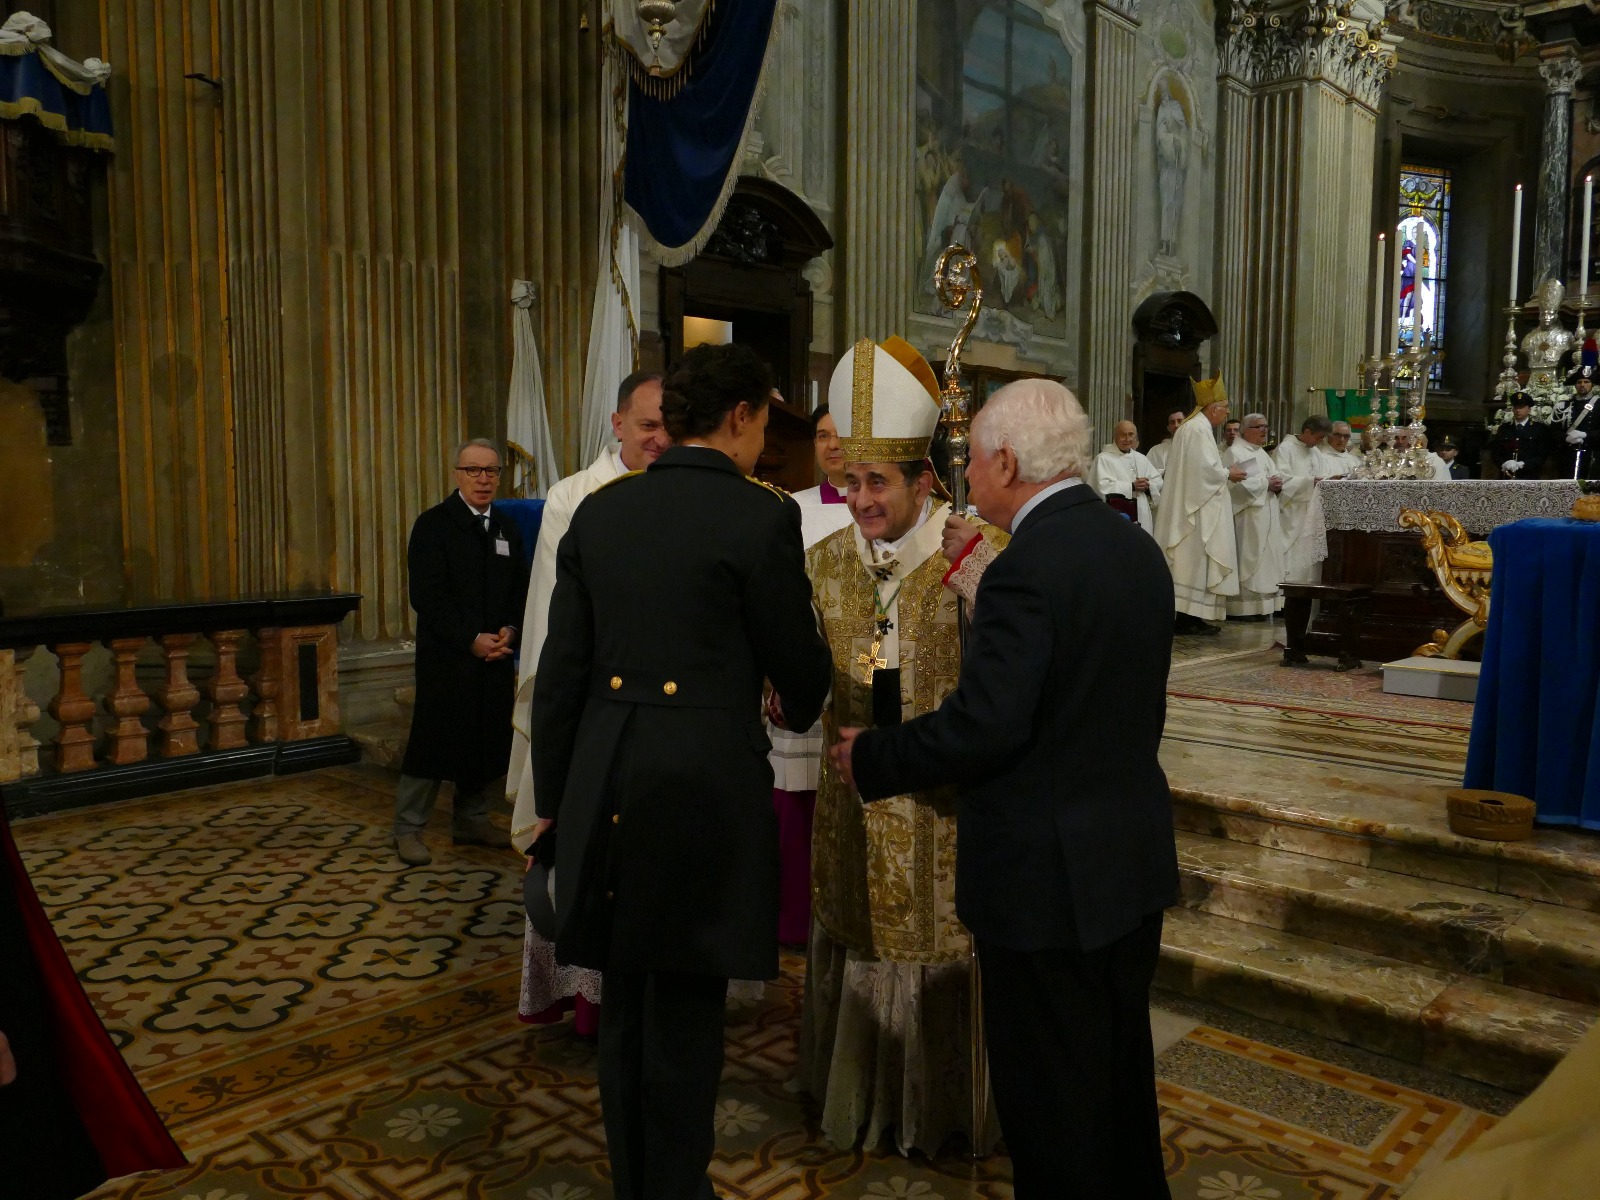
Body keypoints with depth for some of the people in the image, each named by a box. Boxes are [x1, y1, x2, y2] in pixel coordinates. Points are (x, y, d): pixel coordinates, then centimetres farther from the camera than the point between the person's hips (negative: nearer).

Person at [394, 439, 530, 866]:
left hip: (495, 656, 5)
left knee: (486, 741, 9)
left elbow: (520, 591, 13)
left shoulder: (507, 531, 12)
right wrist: (472, 639, -17)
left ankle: (471, 821, 24)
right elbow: (428, 596, -12)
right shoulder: (433, 525, -5)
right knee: (434, 739, -2)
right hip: (446, 657, -5)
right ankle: (408, 829, 10)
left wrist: (509, 630, -6)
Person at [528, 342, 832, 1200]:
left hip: (605, 786, 6)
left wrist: (552, 797, 16)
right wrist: (804, 712, 24)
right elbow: (797, 664, 1)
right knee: (685, 1012, 9)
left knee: (625, 1004, 18)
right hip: (707, 785, -5)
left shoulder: (597, 512, 6)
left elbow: (559, 671, 7)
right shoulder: (761, 516, -9)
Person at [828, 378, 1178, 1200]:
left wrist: (870, 758, -13)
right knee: (1122, 1062, 25)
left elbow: (982, 726, -26)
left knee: (1051, 1092, 10)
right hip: (1136, 856, 9)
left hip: (1047, 874, -9)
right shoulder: (1136, 547, 4)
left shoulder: (1026, 570, -23)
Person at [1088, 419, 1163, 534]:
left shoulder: (1141, 458, 18)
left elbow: (1158, 481, 15)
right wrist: (1132, 486, -17)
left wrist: (1147, 486, -8)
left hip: (1141, 517, 7)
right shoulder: (1103, 458, -4)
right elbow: (1103, 487, -16)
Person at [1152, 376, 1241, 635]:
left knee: (1190, 561, 10)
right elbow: (1205, 468, -22)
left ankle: (1186, 615, 12)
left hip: (1188, 505, 11)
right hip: (1198, 508, -11)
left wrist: (1223, 472, 13)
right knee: (1196, 560, -8)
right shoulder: (1200, 429, -15)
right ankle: (1190, 617, -6)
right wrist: (1228, 474, -7)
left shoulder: (1192, 426, 18)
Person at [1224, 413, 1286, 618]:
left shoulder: (1262, 453, 19)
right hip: (1247, 518, -9)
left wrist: (1277, 484, -2)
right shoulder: (1234, 453, -8)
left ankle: (1261, 605, 11)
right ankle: (1243, 607, -8)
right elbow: (1237, 484, -19)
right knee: (1248, 559, -9)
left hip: (1265, 517, 9)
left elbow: (1273, 478, 21)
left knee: (1264, 559, 8)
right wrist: (1266, 483, -17)